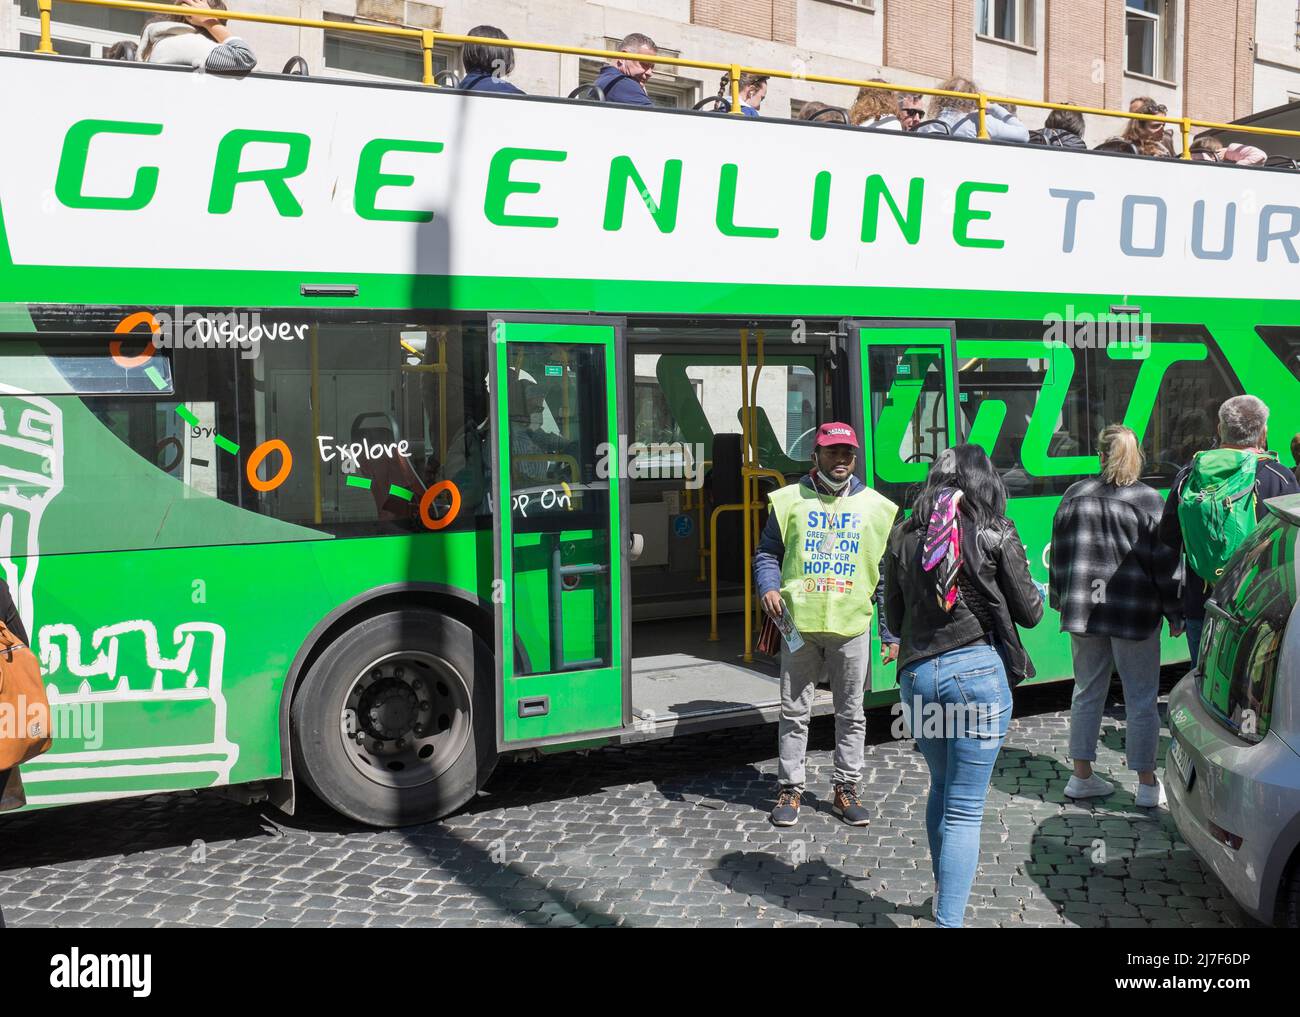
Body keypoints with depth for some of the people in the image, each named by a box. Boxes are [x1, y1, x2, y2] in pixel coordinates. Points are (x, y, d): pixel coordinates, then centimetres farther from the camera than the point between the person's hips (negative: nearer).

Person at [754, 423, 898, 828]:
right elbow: (767, 553, 9)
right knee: (794, 712, 7)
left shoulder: (875, 507, 6)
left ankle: (846, 789, 24)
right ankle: (790, 789, 19)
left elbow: (888, 576, 8)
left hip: (852, 627, 1)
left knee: (851, 713, 10)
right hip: (800, 625, -1)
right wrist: (768, 587, -12)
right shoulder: (790, 500, 3)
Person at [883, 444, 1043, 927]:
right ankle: (948, 918, -1)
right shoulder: (994, 535, -6)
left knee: (941, 788, 24)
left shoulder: (904, 538, 3)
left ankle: (943, 894, 39)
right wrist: (1034, 591, 23)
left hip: (917, 675, 4)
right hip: (978, 672, -4)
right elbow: (1029, 612, 1)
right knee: (965, 809, 1)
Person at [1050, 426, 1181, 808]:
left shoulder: (1075, 496, 3)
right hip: (1135, 613, -3)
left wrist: (1061, 604, 17)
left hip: (1083, 609, 4)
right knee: (1141, 699, 5)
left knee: (1087, 692, 13)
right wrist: (1174, 613, 4)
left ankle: (1082, 776, 18)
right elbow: (1165, 563, -5)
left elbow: (1061, 555, 8)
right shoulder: (1150, 501, -7)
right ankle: (1147, 784, 10)